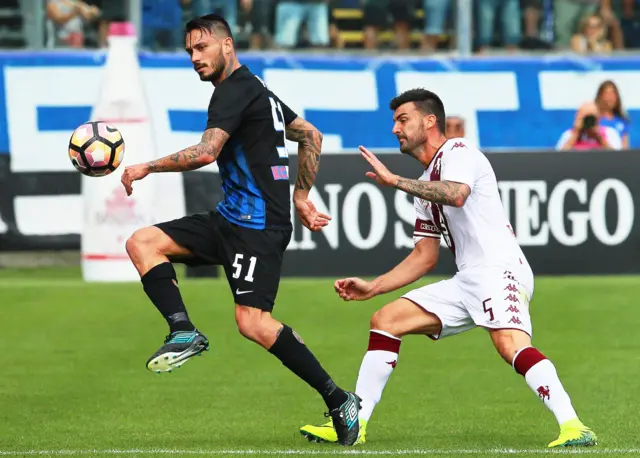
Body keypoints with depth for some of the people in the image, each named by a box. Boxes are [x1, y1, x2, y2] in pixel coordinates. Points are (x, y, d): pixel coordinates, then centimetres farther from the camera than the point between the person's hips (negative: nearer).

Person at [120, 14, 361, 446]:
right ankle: (183, 331, -11)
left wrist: (146, 167, -12)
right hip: (231, 217, 10)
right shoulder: (257, 90, 19)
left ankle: (339, 401, -11)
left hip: (257, 225, -10)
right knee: (142, 242, 2)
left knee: (253, 322, -18)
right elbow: (312, 136, 26)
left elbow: (206, 152, -23)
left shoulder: (235, 90, -11)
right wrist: (301, 197, 25)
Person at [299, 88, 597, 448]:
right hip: (467, 281, 10)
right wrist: (372, 288, 23)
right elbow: (425, 256, 28)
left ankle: (572, 427, -43)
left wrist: (395, 181, -20)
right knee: (385, 320, 8)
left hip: (499, 269, -10)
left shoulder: (458, 152, -2)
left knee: (510, 342, -34)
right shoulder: (426, 184, 25)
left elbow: (456, 195, -26)